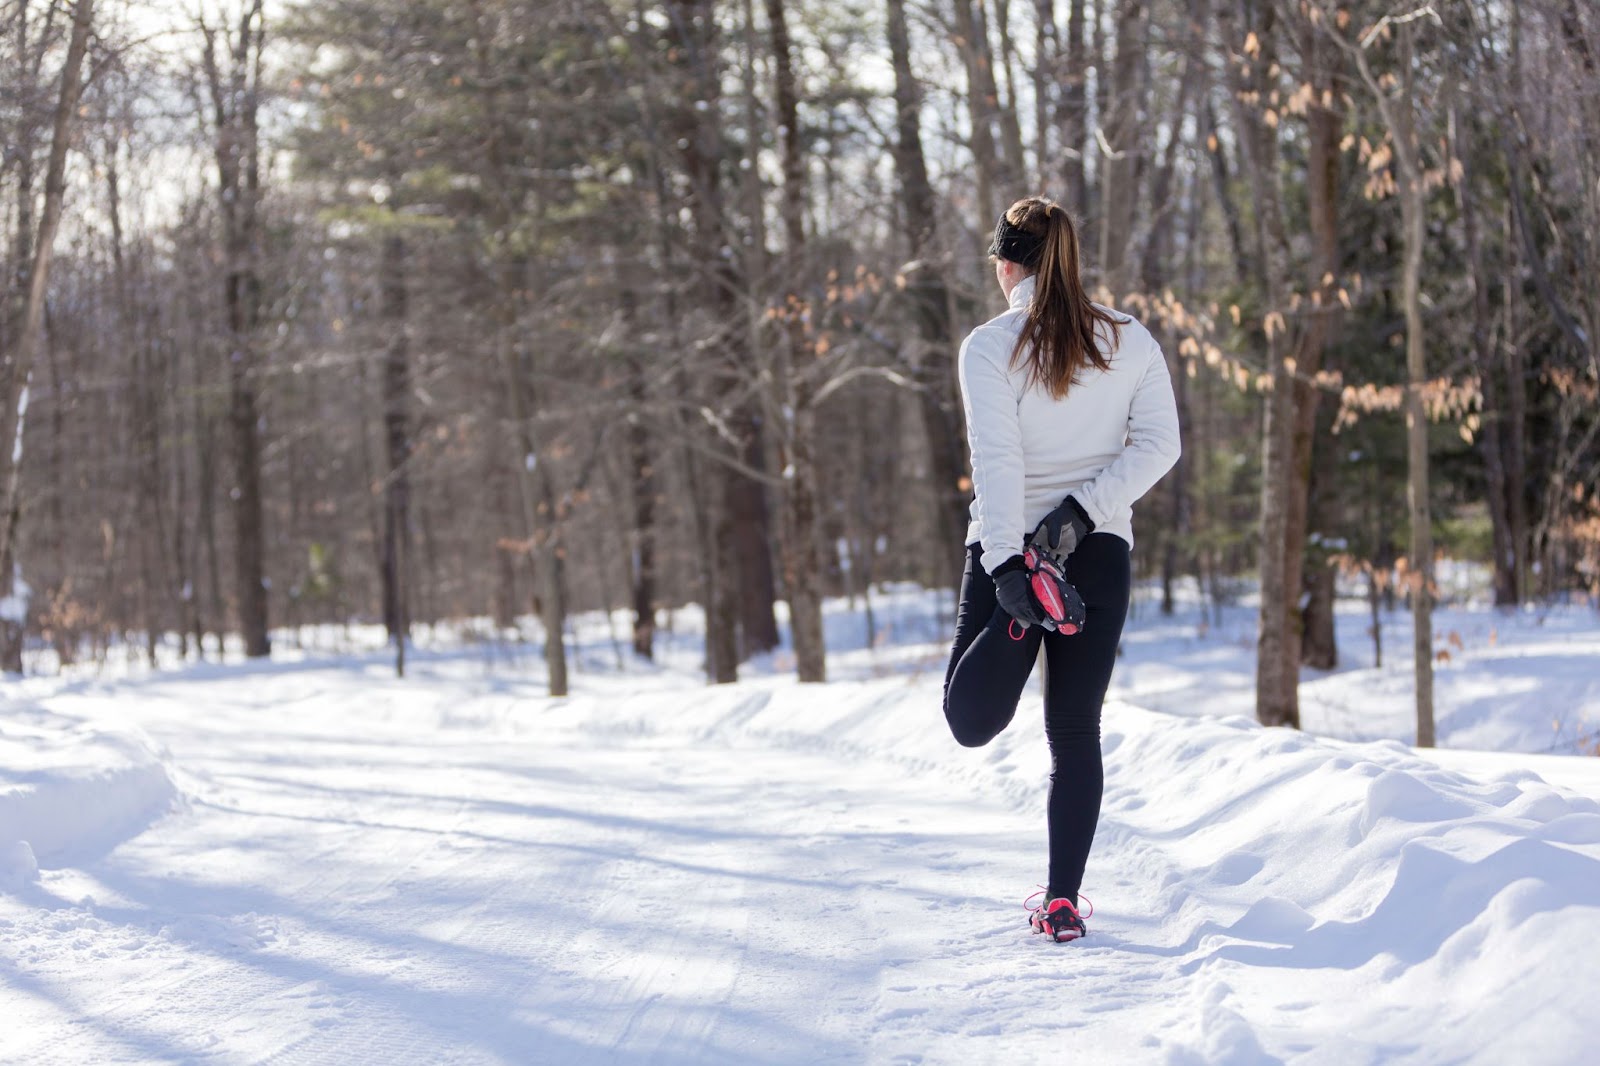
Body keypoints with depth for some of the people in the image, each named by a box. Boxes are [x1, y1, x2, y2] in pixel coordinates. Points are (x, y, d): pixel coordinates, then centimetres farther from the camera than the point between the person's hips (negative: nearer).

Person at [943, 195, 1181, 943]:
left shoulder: (990, 347, -7)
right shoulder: (1129, 340, 4)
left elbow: (997, 462, -17)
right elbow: (1158, 444, -4)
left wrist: (1007, 566, -23)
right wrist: (1085, 508, -10)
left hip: (1006, 549, -3)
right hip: (1101, 554, 3)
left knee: (970, 724, 5)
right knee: (1075, 734, 10)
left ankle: (1021, 618, -23)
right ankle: (1062, 901, 5)